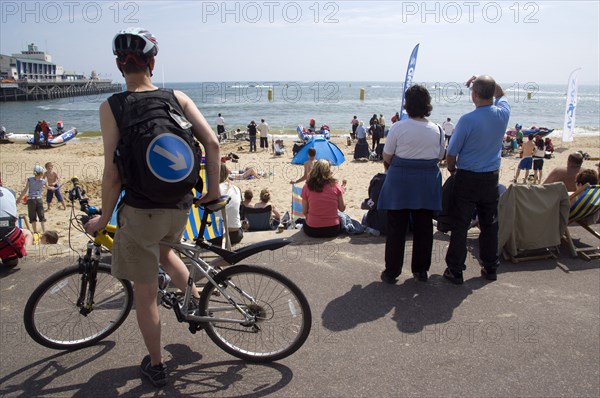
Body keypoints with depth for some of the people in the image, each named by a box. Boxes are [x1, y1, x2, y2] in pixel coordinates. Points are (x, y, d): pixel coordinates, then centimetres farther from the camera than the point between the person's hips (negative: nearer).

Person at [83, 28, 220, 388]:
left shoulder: (112, 108, -9)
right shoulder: (177, 97, -1)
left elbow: (112, 173, -13)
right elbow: (212, 142, -7)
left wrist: (104, 218, 0)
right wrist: (214, 188, 6)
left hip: (140, 211, -4)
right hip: (180, 208, 4)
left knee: (146, 293, 13)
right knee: (164, 250, 38)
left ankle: (156, 365, 28)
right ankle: (196, 296, 27)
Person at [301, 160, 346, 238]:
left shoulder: (307, 187, -9)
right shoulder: (335, 186, -9)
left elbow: (304, 212, -3)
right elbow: (342, 208, 0)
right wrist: (342, 192, 12)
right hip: (333, 230, 0)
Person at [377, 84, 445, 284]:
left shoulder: (398, 128, -11)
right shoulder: (437, 129, -1)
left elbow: (386, 157, -5)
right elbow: (440, 156, 9)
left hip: (400, 181, -3)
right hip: (427, 183, 3)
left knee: (396, 228, 6)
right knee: (424, 227, 14)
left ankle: (391, 272, 12)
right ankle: (421, 270, 23)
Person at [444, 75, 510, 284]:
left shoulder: (467, 120, -19)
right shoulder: (503, 114, -4)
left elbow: (451, 153, -11)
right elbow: (501, 94, 22)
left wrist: (452, 170, 8)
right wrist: (485, 81, 10)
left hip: (467, 178, -4)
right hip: (491, 178, 5)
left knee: (460, 225, 4)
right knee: (489, 224, 15)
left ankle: (455, 270, 9)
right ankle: (490, 267, 25)